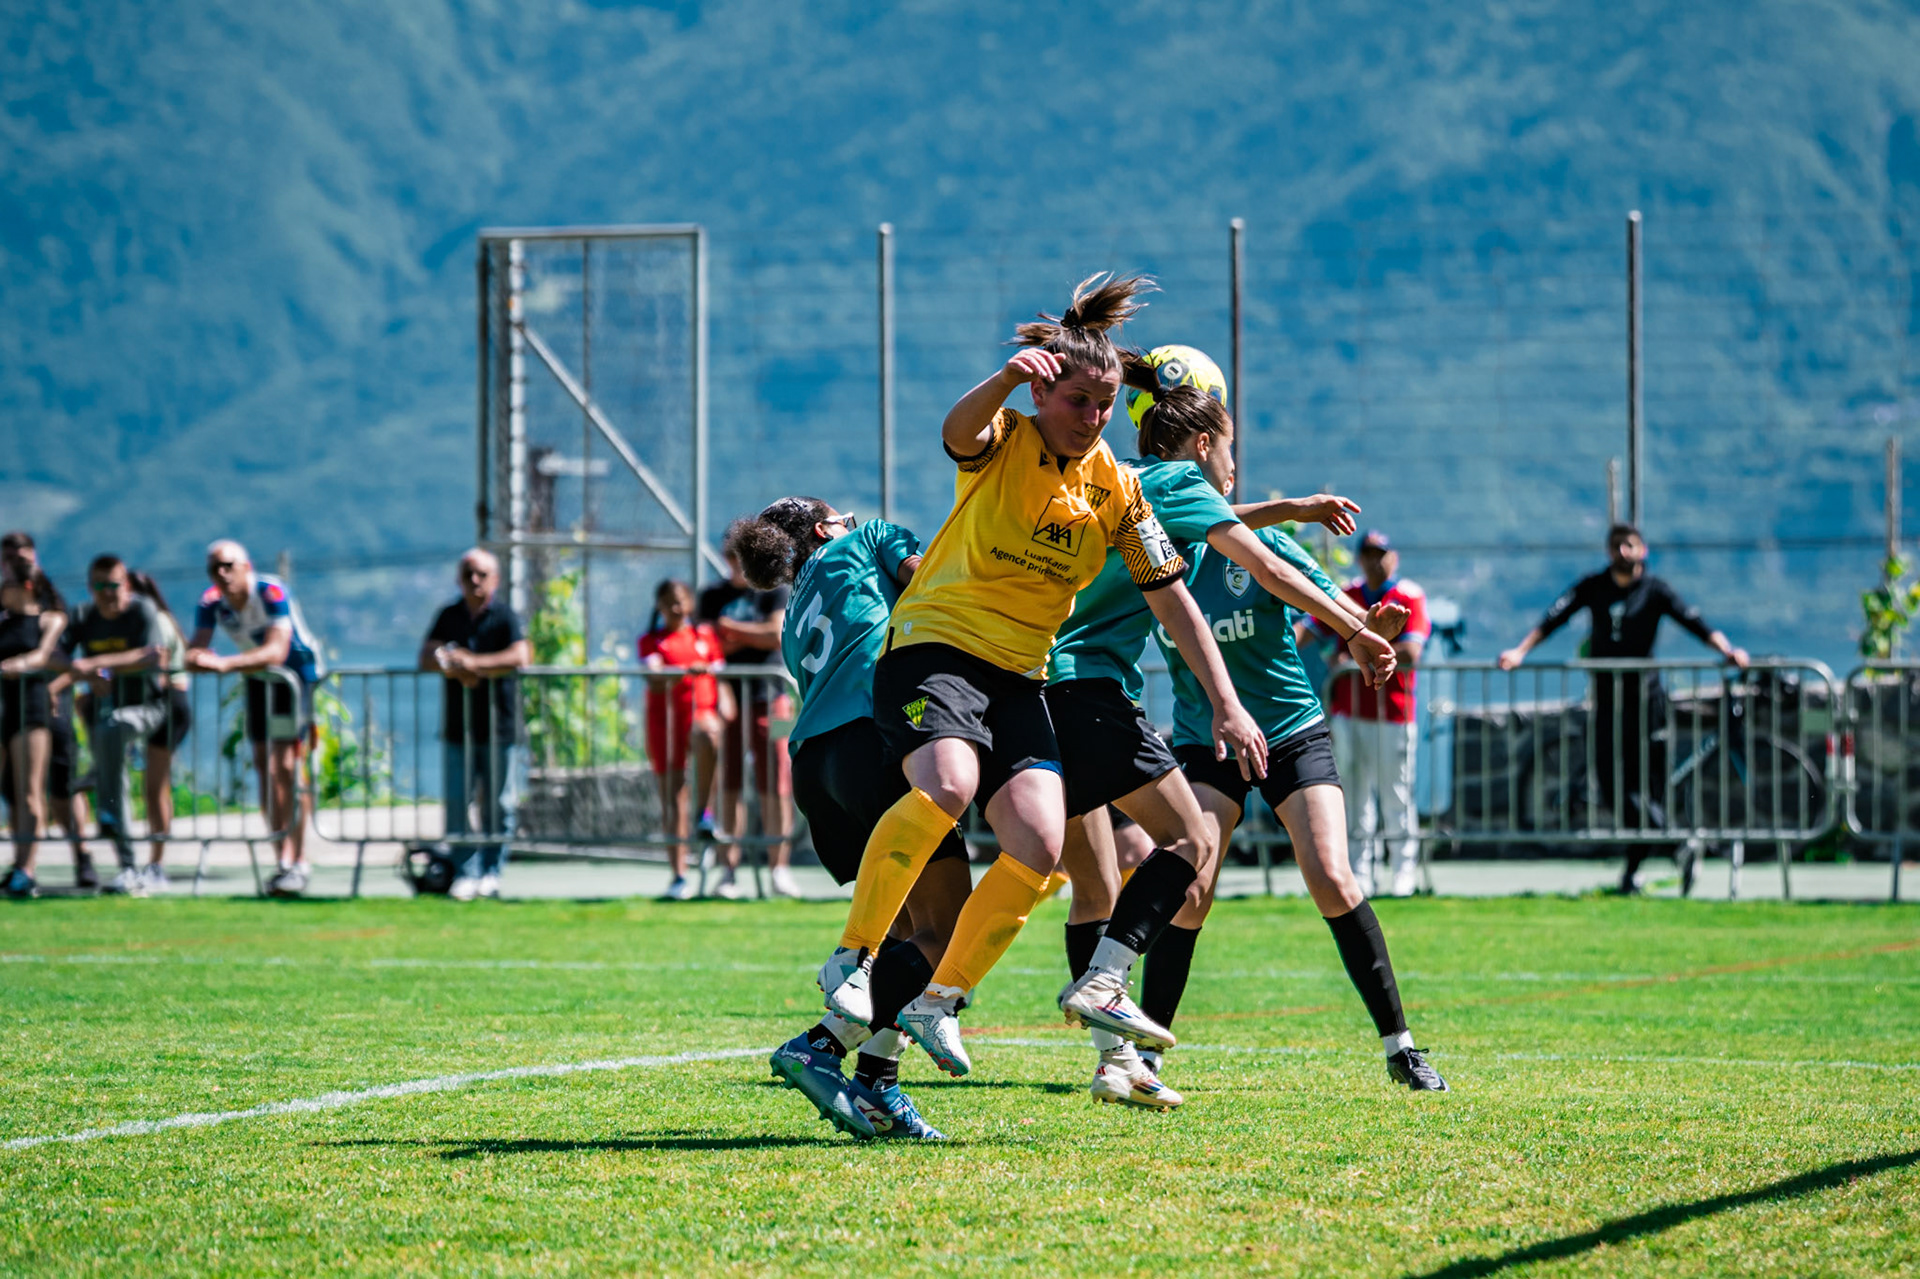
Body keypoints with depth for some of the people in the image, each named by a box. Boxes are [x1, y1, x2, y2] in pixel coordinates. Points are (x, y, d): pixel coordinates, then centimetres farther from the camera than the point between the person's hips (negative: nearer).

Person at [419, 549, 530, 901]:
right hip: (457, 727, 3)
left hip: (499, 726, -3)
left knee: (499, 806, 1)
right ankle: (466, 873, 3)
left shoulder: (505, 617, -1)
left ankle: (490, 872, 11)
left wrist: (469, 663, -14)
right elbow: (427, 657, 1)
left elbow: (519, 658, -16)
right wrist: (455, 668, -18)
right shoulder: (449, 617, 11)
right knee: (458, 804, -1)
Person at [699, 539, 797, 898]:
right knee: (728, 787, -1)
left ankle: (778, 868, -3)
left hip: (769, 697, -2)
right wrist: (754, 635, -7)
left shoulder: (775, 592, 7)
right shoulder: (713, 596, 14)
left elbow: (779, 636, -7)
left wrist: (732, 628, -5)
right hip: (726, 697, 2)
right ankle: (728, 869, 1)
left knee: (775, 787, -5)